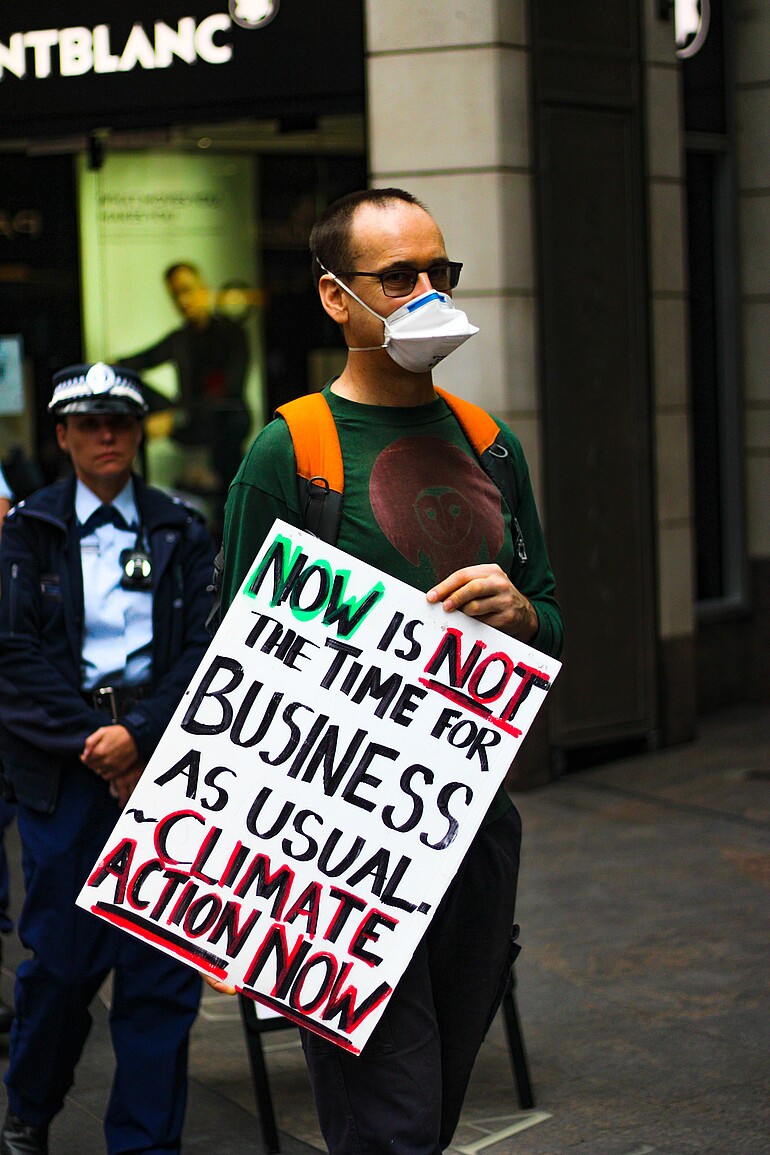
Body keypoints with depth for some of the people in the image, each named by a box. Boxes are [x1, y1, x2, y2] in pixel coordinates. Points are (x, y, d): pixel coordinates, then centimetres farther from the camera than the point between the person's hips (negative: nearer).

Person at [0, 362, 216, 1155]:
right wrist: (90, 741, -10)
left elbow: (201, 648, 3)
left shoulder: (179, 532, 10)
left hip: (163, 756, 1)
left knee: (163, 959, -2)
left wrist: (140, 735, -11)